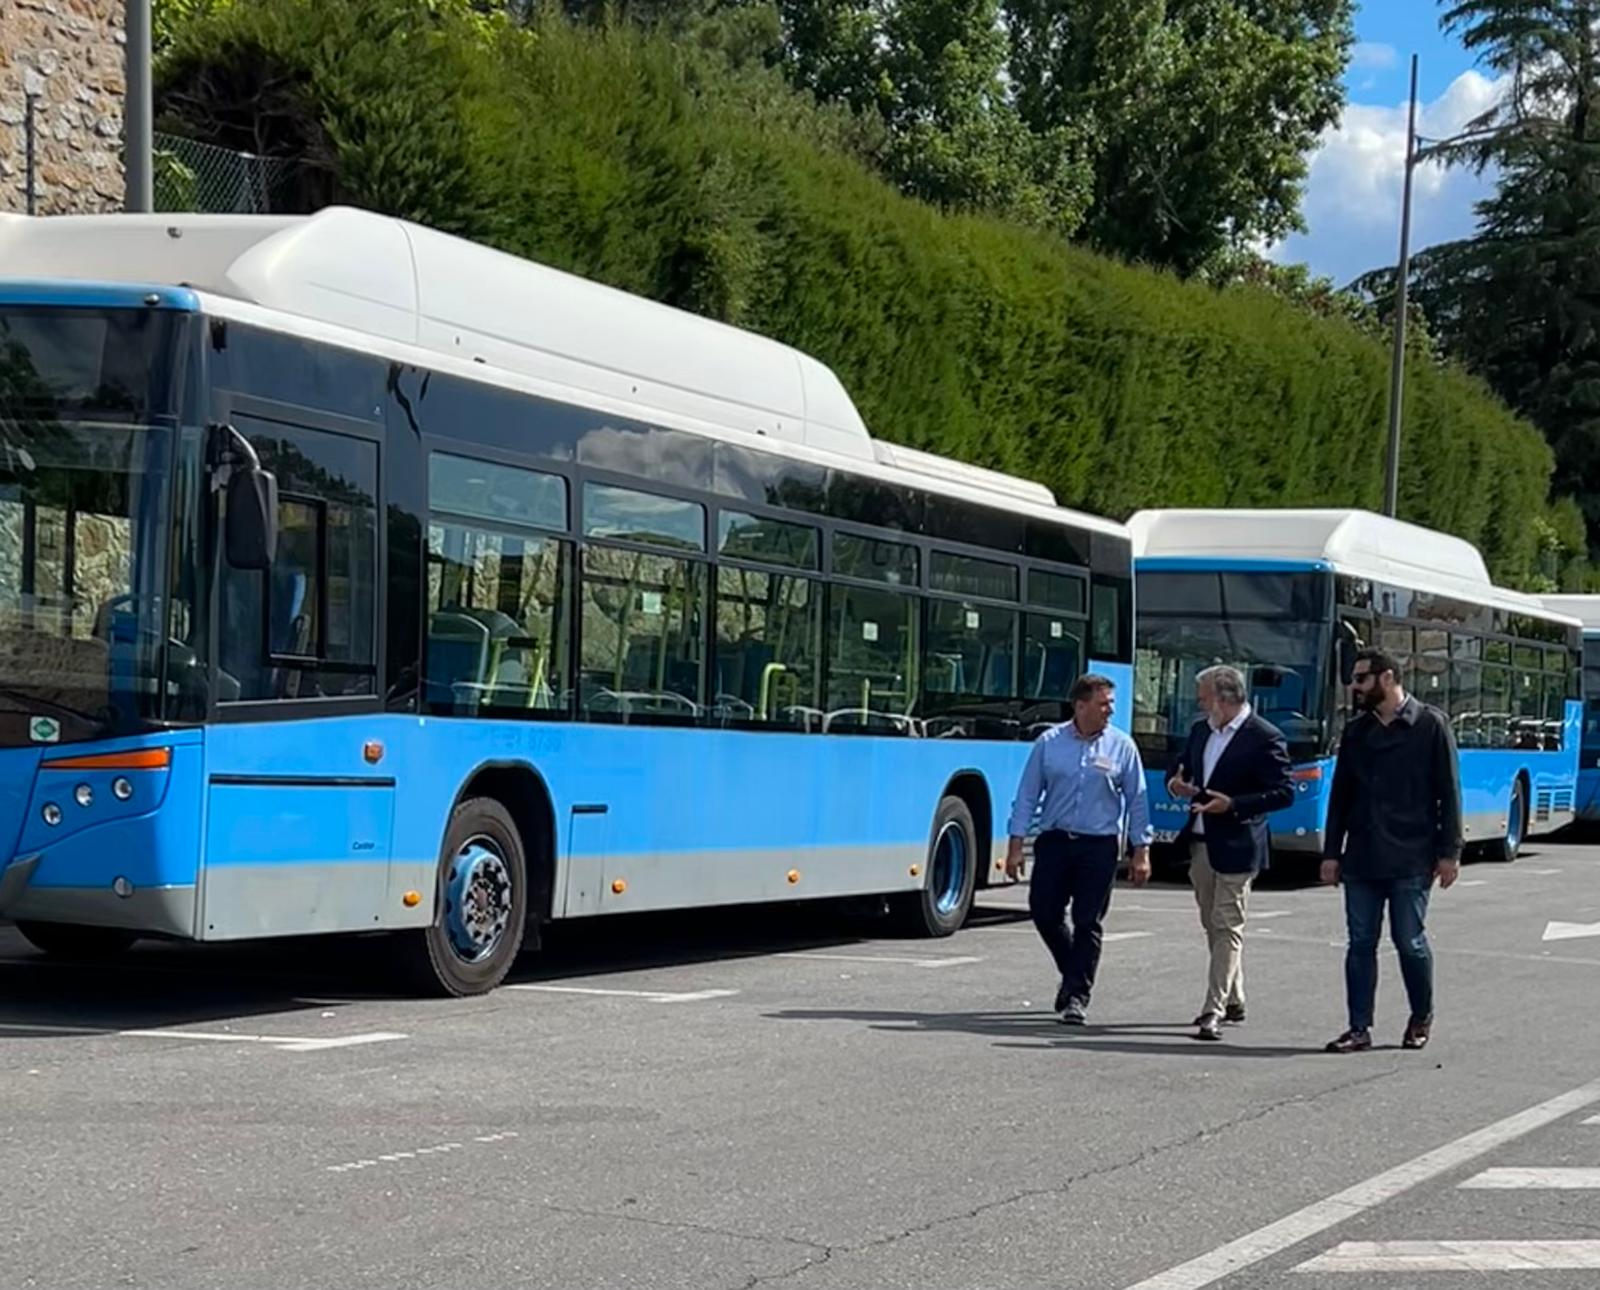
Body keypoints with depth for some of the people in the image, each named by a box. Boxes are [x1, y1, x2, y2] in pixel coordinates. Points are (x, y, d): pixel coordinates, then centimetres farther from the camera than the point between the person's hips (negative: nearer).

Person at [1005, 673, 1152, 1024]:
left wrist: (1141, 851, -1)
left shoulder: (1121, 746, 0)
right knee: (1044, 912, 2)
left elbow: (1136, 800, 3)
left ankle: (1077, 994, 8)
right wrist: (1016, 845, 0)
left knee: (1087, 922, -1)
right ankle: (1073, 973, 27)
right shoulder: (1049, 743, 1)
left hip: (1099, 846, -1)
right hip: (1054, 840, 1)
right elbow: (1028, 794, 4)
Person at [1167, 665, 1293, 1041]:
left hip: (1235, 847, -8)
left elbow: (1284, 793, -13)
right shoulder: (1201, 730, 11)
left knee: (1227, 928, -7)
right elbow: (1183, 769, 24)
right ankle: (1233, 1001, 28)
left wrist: (1232, 805, -22)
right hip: (1200, 842, 8)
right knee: (1213, 926, 15)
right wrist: (1177, 784, -1)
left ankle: (1214, 1011, -9)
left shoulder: (1264, 738, -11)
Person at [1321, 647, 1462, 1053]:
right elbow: (1340, 795, 14)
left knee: (1410, 941, 1)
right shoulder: (1356, 732, 11)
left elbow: (1449, 792, -3)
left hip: (1410, 860, -4)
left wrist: (1449, 852, -7)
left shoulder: (1431, 725, -3)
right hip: (1361, 860, 4)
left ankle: (1421, 1018, 22)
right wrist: (1331, 853, 9)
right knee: (1361, 943, 3)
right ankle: (1359, 1028, 7)